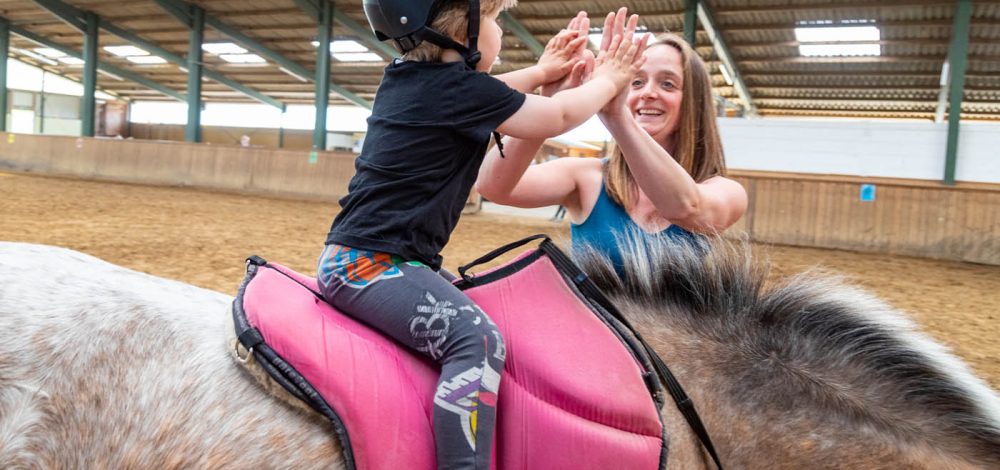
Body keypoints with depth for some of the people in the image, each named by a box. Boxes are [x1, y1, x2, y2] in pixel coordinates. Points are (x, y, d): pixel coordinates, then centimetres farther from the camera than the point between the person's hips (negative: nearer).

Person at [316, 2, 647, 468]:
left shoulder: (405, 77, 11)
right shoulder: (458, 86, -14)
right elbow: (559, 117, -3)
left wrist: (542, 72, 33)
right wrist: (609, 80, 13)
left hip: (351, 257, 10)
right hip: (370, 263, -10)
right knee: (478, 338, -25)